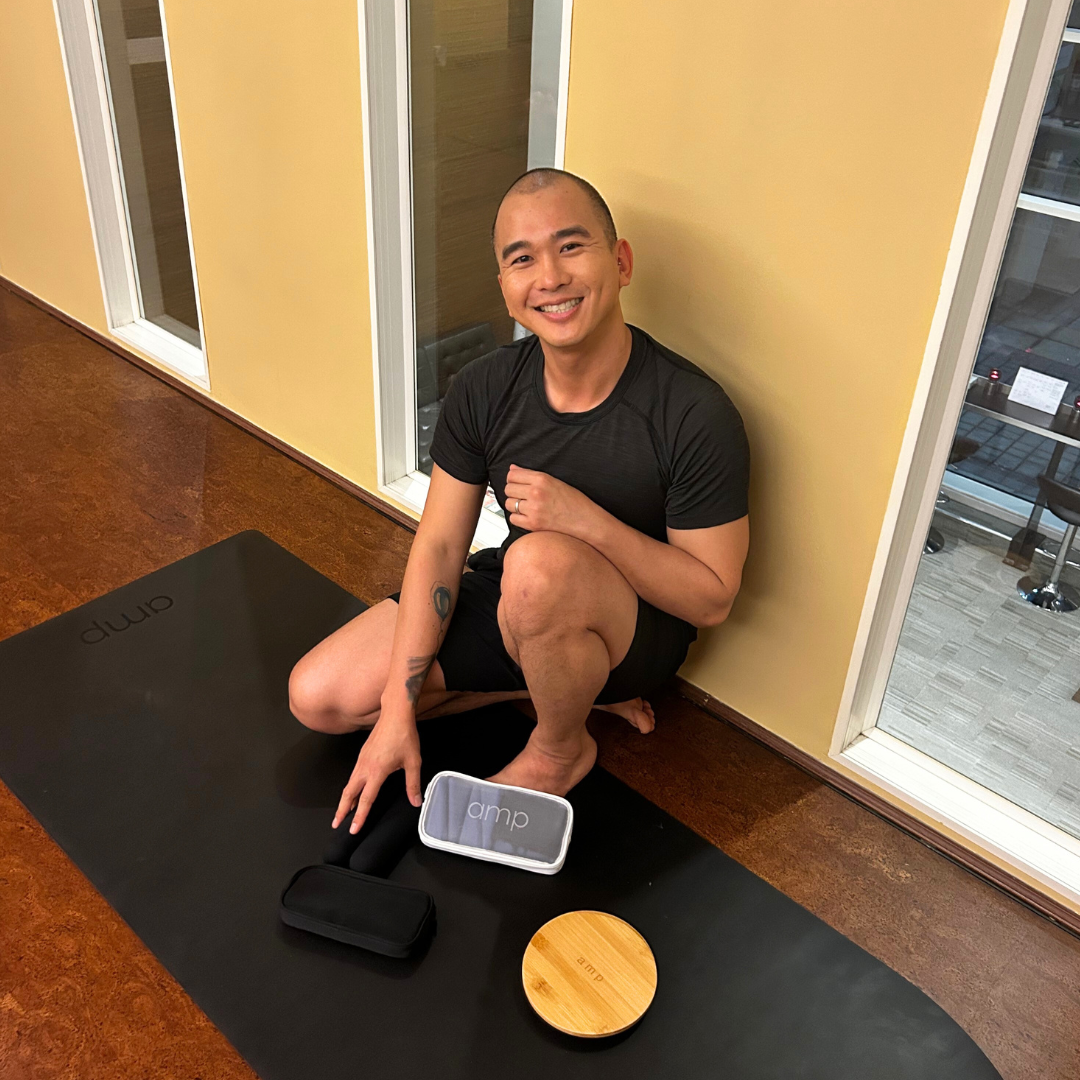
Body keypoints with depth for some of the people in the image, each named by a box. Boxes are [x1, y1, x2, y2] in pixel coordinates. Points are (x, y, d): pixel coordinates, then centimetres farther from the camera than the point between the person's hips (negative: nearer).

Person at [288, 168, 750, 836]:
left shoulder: (697, 416, -26)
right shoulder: (484, 391, -11)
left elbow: (713, 599, -19)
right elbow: (440, 545, -8)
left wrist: (587, 520, -33)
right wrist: (398, 710, -12)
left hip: (637, 626, -5)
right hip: (511, 603, 6)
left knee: (540, 562, -40)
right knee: (317, 698, -1)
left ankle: (561, 748, -7)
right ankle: (568, 689, 6)